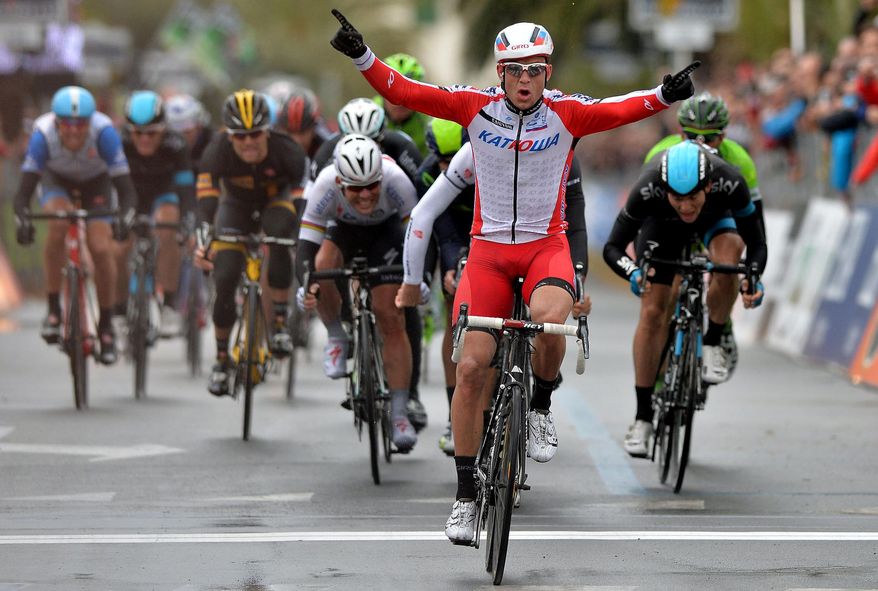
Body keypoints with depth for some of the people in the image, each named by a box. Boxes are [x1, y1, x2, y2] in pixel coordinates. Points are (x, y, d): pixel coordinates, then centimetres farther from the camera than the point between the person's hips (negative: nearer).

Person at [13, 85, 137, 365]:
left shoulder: (104, 132, -36)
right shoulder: (43, 134, -35)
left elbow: (125, 188, -36)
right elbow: (24, 190, -35)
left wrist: (123, 219, -54)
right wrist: (22, 221, -54)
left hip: (96, 184, 0)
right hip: (57, 181, 0)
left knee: (102, 249, -16)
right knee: (58, 224, -32)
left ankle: (106, 327, 5)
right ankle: (53, 309, -18)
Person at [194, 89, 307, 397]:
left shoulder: (286, 151, -32)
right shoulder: (218, 152, -30)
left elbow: (301, 198, -37)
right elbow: (206, 198, -39)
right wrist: (202, 242, -55)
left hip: (275, 203, -1)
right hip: (237, 208, 1)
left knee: (279, 235, -36)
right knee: (225, 279, -15)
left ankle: (280, 322, -23)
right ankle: (222, 358, 7)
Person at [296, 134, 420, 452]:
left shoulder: (395, 180, -36)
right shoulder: (325, 185, -36)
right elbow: (307, 244, -33)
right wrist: (305, 285, -49)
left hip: (386, 231, 0)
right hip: (343, 229, 0)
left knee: (392, 319, -9)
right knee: (322, 266, -34)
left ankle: (399, 414, -4)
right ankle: (337, 338, -8)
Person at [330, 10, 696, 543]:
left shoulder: (566, 113, -5)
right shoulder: (477, 107, -5)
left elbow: (622, 110, -15)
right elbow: (404, 92, -7)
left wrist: (664, 95, -32)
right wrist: (361, 56, -20)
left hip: (546, 246, -1)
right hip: (489, 248, 1)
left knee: (549, 319, -34)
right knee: (472, 366, -6)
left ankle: (541, 407, -1)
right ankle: (466, 493, 6)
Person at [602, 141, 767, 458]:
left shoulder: (730, 182, -40)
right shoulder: (648, 188, -40)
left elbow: (757, 244, -29)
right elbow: (612, 247, -31)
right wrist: (634, 273, -51)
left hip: (716, 218, 0)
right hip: (661, 223, 0)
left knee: (728, 260, -34)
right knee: (653, 313, -7)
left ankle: (712, 345, -10)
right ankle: (643, 417, 4)